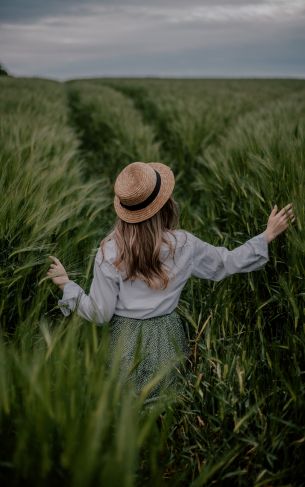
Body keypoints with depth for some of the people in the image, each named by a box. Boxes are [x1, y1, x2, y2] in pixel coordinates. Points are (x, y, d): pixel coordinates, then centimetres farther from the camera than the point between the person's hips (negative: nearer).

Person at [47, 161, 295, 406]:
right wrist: (268, 235, 15)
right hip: (168, 339, 1)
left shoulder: (109, 252, -14)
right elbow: (227, 262, 5)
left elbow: (100, 314, -8)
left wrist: (67, 283, 3)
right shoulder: (183, 245, -10)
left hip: (127, 343, -1)